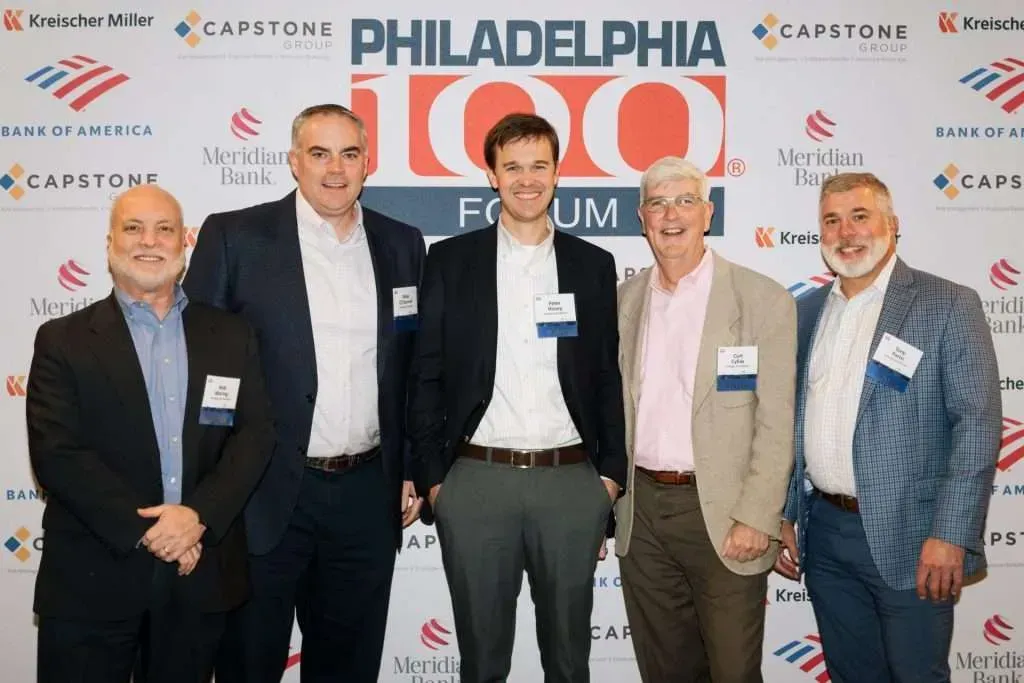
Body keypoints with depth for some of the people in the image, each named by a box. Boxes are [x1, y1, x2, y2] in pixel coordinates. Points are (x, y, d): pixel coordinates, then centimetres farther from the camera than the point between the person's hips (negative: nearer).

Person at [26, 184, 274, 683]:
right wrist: (144, 530, -15)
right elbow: (56, 453, -8)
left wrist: (199, 516, -14)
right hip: (91, 581, -2)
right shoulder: (63, 340, 2)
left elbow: (254, 436, 1)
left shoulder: (231, 337, 8)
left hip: (200, 579, 2)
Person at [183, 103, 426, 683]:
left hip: (368, 494, 3)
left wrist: (412, 471, 9)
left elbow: (413, 367, 11)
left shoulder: (402, 245, 6)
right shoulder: (235, 237, -4)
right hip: (263, 495, -3)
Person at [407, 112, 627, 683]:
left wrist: (611, 474, 3)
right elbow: (427, 376, 3)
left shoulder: (594, 265, 7)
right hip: (475, 483, -1)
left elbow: (609, 377, 8)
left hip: (572, 481, 1)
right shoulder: (451, 260, 3)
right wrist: (432, 477, -2)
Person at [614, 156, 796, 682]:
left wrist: (756, 520, -13)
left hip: (722, 514, -4)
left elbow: (776, 425, -9)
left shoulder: (764, 300, -6)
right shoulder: (624, 299, 7)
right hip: (641, 512, 4)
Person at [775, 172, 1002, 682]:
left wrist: (950, 535, -17)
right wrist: (781, 516, 9)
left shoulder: (948, 305, -6)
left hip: (906, 537, -4)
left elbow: (977, 424, -11)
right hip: (823, 533, 5)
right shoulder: (806, 312, 9)